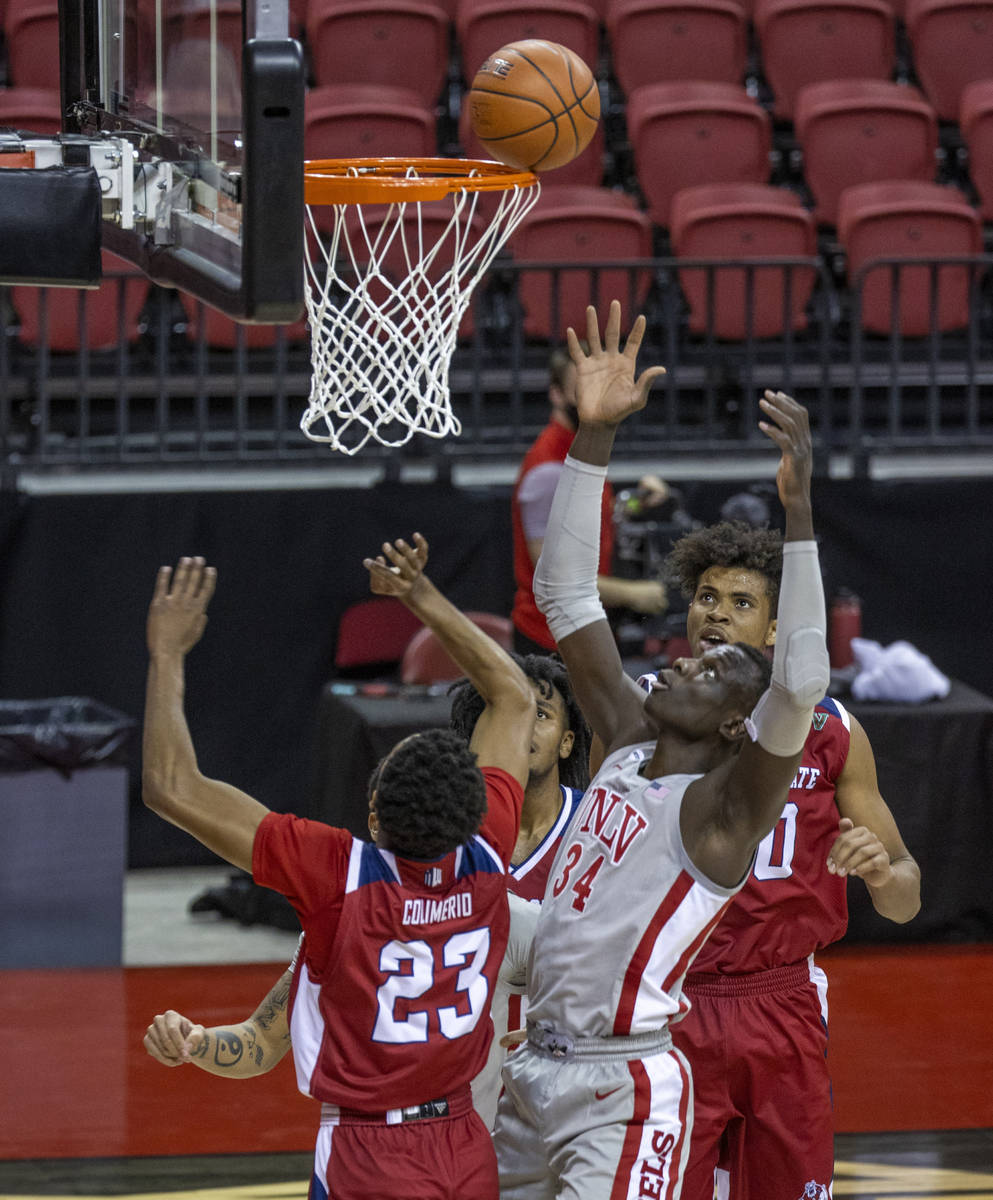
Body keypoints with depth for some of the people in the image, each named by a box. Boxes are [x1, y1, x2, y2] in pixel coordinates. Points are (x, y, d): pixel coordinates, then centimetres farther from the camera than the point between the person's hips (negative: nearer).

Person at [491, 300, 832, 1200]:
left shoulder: (725, 805, -11)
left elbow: (801, 684, -29)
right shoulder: (630, 746, 9)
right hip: (535, 1074, 8)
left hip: (625, 1094, -8)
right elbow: (566, 594, 10)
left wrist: (798, 507, -35)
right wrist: (594, 437, 2)